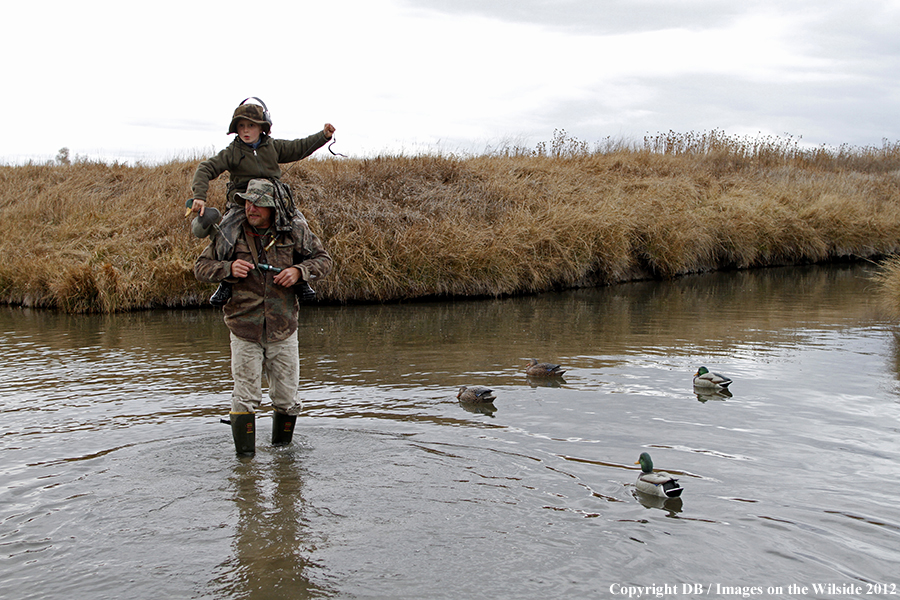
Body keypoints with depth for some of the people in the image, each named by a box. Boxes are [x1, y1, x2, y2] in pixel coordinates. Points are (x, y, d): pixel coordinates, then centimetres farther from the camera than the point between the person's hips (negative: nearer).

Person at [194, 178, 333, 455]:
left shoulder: (294, 230, -4)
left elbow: (323, 259, 6)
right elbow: (201, 266, 2)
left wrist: (299, 271, -14)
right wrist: (229, 268, -19)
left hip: (283, 330, 1)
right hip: (244, 331, -1)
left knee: (286, 398, 10)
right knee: (245, 397, -4)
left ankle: (281, 449, 32)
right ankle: (245, 456, 10)